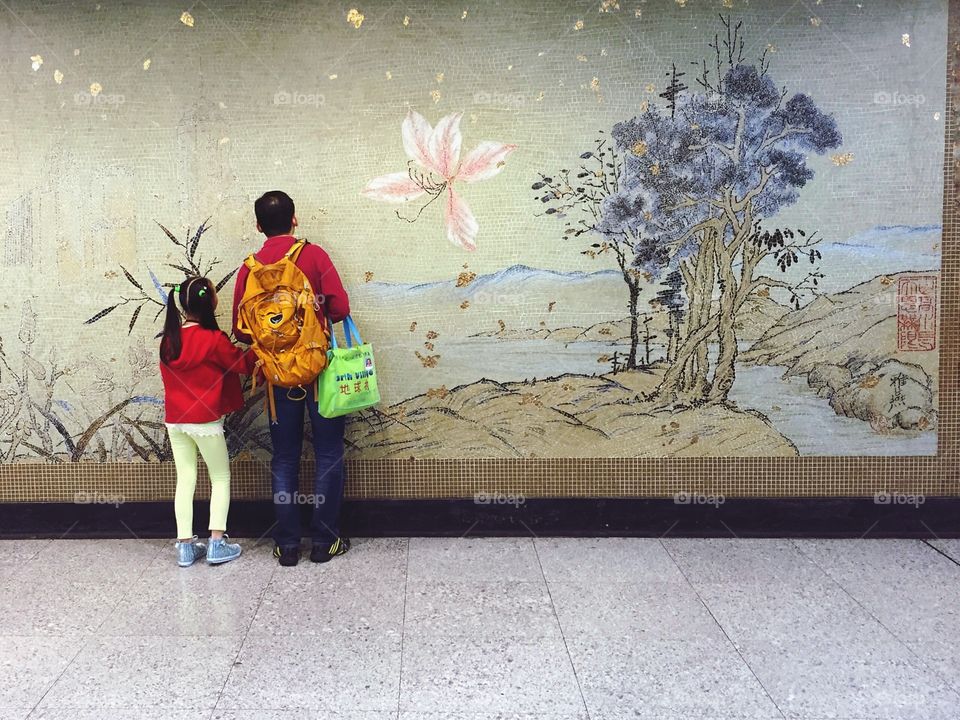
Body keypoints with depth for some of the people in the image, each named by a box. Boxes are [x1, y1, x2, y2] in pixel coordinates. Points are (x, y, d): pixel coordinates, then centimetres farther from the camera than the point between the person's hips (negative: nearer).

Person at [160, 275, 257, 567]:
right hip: (205, 421, -5)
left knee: (185, 480, 10)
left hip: (175, 420, 5)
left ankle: (185, 546, 11)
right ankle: (217, 543, 5)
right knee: (221, 478, 9)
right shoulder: (214, 340, -16)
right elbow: (242, 363, -5)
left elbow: (169, 375, 11)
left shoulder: (169, 338, 2)